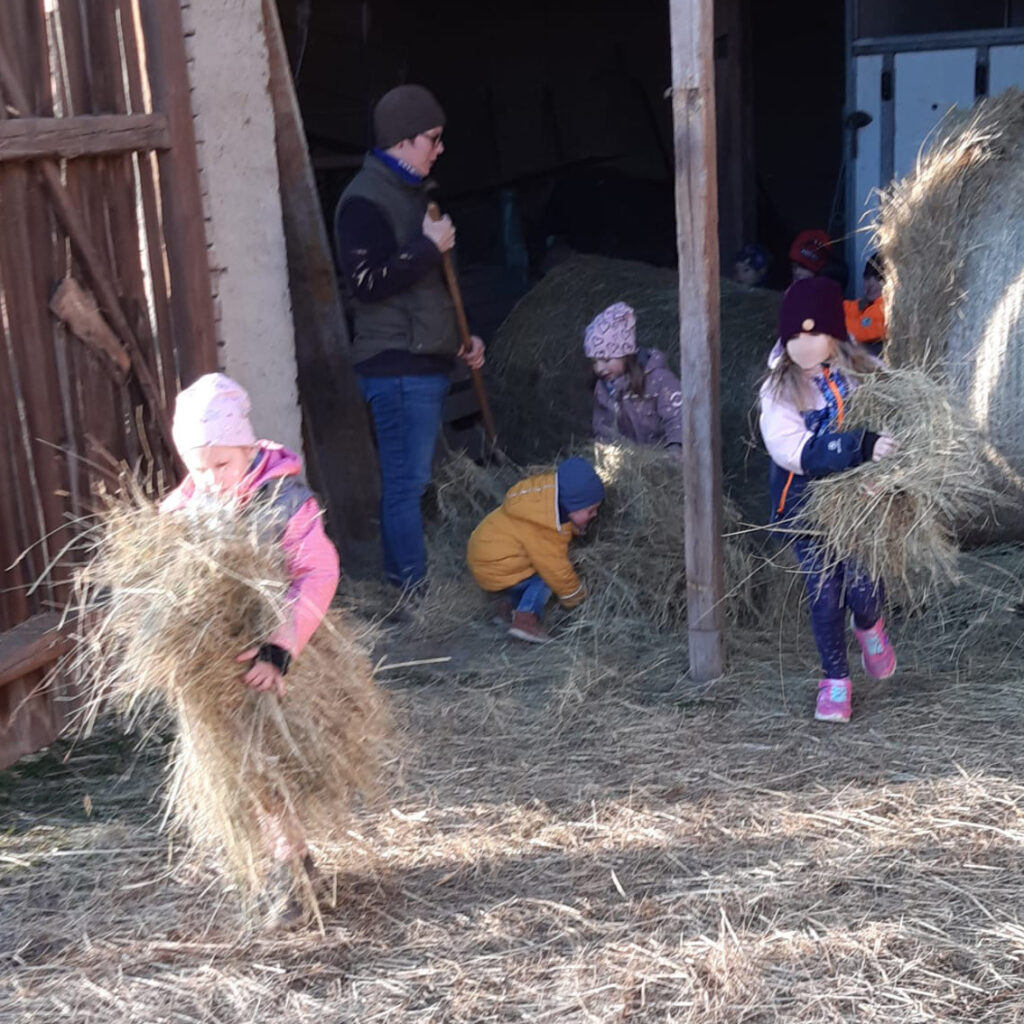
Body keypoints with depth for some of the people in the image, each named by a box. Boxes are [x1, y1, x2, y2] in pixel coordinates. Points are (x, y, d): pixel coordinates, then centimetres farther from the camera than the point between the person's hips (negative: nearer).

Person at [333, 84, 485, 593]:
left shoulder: (414, 192, 20)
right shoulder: (364, 201, -12)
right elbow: (365, 282, -22)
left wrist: (462, 338, 20)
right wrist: (429, 246, -18)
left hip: (428, 361, 10)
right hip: (396, 366, -10)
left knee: (409, 478, 14)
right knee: (407, 481, -7)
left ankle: (401, 583, 22)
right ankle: (415, 591, -2)